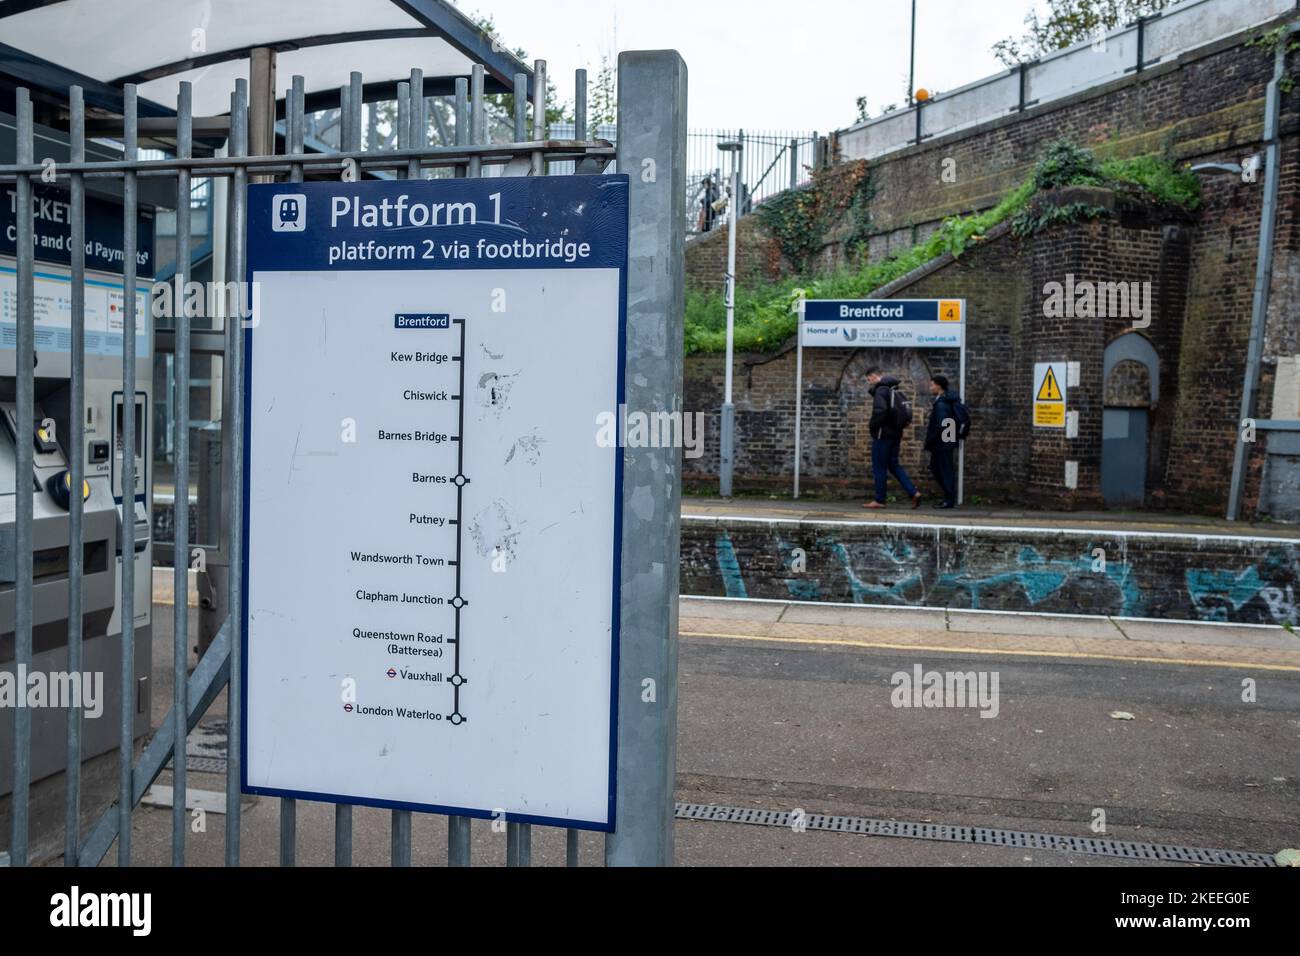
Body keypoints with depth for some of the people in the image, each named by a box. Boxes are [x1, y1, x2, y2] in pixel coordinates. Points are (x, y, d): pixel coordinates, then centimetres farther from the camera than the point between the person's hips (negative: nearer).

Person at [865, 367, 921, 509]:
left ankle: (879, 500, 6)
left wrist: (873, 427, -14)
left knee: (879, 468, 0)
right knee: (894, 465, 14)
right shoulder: (894, 390, 14)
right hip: (895, 433, 9)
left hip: (883, 434, -9)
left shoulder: (880, 390, -13)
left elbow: (880, 410, -28)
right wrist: (899, 427, 15)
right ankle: (913, 492, 4)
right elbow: (906, 409, 18)